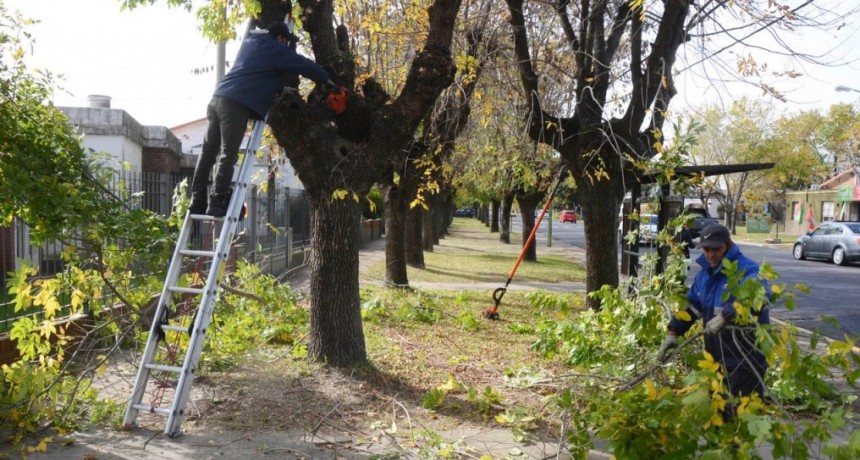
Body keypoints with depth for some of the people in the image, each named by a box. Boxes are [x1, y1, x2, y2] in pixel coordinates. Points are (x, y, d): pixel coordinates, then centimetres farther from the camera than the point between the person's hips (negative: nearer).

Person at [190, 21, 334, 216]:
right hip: (236, 104, -8)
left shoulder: (250, 41, 25)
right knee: (228, 157, -8)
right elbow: (304, 65, 7)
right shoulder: (275, 50, 4)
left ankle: (198, 201, 9)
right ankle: (217, 203, -11)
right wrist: (326, 80, 21)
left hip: (219, 98, 8)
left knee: (208, 153, 8)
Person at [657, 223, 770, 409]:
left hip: (746, 360, -8)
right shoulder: (706, 273, 12)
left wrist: (725, 317, -44)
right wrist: (673, 332, 7)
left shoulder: (747, 270, -16)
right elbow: (691, 304, 18)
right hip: (716, 358, 8)